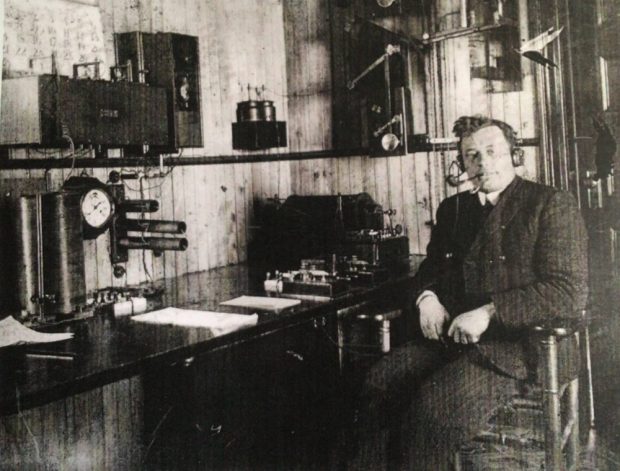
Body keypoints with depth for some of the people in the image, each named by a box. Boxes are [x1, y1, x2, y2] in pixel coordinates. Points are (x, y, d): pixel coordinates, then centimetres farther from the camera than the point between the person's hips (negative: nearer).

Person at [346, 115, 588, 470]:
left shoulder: (553, 205, -1)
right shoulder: (453, 208, 18)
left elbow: (571, 290, -11)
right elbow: (430, 268, 27)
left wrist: (489, 313, -19)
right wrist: (427, 297, 2)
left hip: (517, 344, -5)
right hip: (451, 337, 6)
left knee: (437, 402, -30)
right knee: (379, 381, -19)